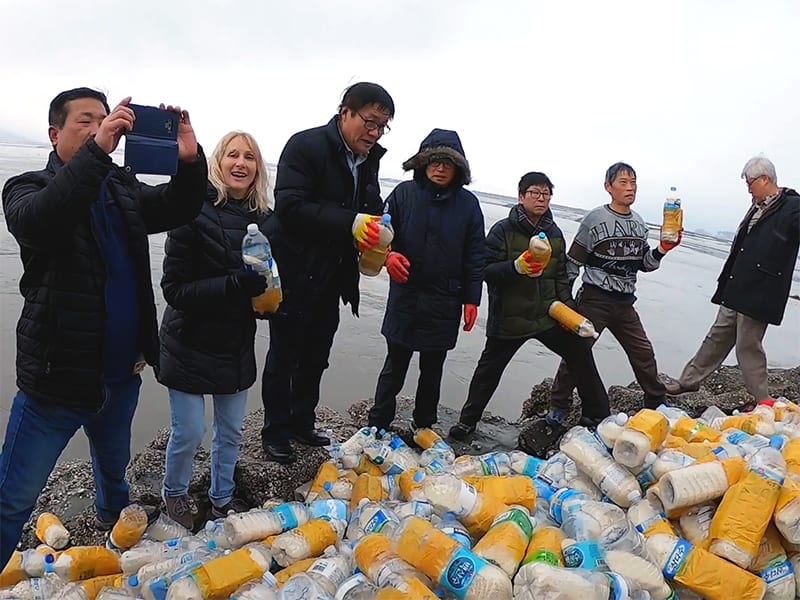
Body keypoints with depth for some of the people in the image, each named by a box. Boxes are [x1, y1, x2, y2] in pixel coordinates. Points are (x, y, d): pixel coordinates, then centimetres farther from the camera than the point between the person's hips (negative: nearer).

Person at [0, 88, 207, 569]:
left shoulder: (124, 188, 7)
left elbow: (177, 210, -3)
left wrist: (190, 160, -24)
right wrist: (98, 151, -39)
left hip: (123, 372, 6)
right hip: (58, 376, -5)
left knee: (114, 463, 29)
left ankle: (114, 513, 55)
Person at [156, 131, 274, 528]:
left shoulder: (264, 218, -1)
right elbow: (174, 288, -20)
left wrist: (266, 290, -11)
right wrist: (234, 285, -31)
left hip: (237, 343, 5)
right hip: (191, 343, -5)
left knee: (231, 429, 17)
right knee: (189, 432, 6)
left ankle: (222, 496, 40)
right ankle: (174, 492, 36)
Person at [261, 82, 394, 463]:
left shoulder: (368, 159, 7)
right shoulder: (305, 146, -15)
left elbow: (372, 211, 16)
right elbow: (289, 206, -26)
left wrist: (376, 232, -7)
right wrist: (350, 223, -33)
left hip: (331, 281, 7)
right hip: (294, 277, -7)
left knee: (315, 359, 18)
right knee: (283, 357, 8)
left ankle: (302, 424, 35)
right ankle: (275, 432, 25)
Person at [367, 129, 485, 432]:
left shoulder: (468, 203, 1)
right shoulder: (404, 193, -2)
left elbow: (475, 256, 2)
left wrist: (471, 299, -1)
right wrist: (388, 254, -20)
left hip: (445, 302, 1)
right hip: (405, 297, -1)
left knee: (432, 369, 14)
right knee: (395, 365, 9)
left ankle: (424, 428, 29)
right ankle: (377, 427, 20)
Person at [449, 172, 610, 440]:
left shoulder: (554, 233, 9)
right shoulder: (503, 230, -8)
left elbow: (561, 276, 16)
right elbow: (487, 271, -15)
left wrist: (567, 308, 5)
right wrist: (517, 267, -31)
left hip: (548, 315, 4)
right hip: (509, 318, -4)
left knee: (581, 354, 2)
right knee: (490, 368, 7)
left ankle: (599, 417, 19)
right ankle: (468, 420, 25)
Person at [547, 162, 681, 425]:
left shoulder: (639, 224, 9)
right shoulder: (596, 219, -8)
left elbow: (644, 264, 15)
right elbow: (573, 261, -6)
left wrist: (662, 250, -4)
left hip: (625, 303, 5)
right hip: (594, 299, -5)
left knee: (643, 352, 10)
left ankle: (657, 403, 29)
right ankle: (558, 406, 11)